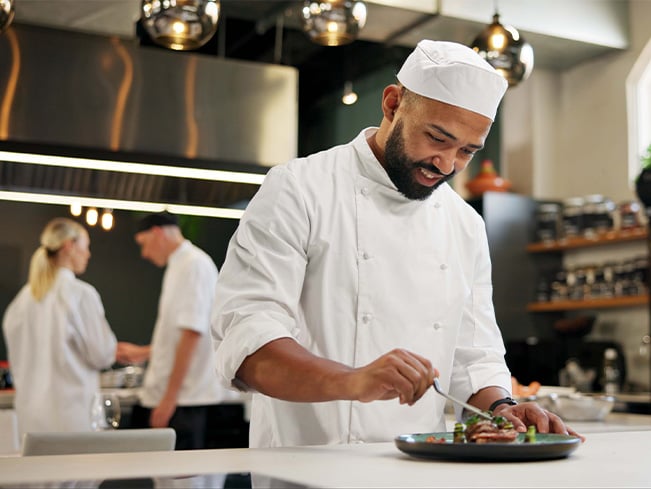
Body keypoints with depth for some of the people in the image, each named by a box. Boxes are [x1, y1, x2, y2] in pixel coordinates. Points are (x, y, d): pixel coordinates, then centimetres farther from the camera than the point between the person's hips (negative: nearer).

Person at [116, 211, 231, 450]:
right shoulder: (179, 266, 18)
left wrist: (169, 398, -21)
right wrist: (142, 353, 32)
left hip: (184, 396, -10)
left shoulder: (194, 265, -14)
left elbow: (192, 334, -21)